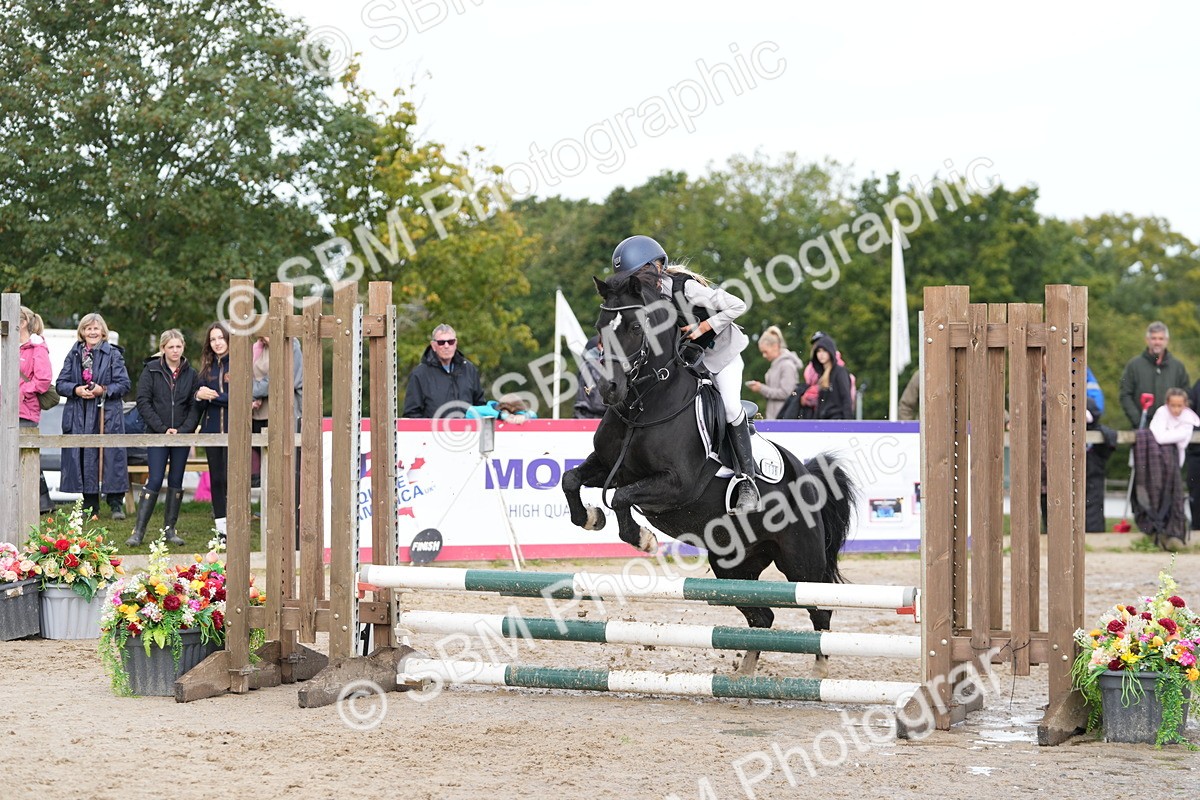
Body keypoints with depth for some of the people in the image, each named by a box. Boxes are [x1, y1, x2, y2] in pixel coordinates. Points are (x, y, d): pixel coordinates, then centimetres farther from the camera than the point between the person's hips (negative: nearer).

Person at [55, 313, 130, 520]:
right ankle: (90, 505, 10)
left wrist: (103, 390, -15)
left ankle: (116, 504, 1)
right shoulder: (74, 355, 12)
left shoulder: (113, 354, 3)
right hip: (79, 416, 3)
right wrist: (76, 390, -10)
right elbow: (60, 383, 9)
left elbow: (124, 384, -1)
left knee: (111, 456, -6)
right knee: (83, 457, 2)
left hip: (107, 415, -3)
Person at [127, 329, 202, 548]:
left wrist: (182, 430, -11)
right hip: (156, 435, -3)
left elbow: (195, 407, 4)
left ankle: (169, 529, 13)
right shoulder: (151, 370, -1)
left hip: (182, 437, 3)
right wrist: (163, 429, -13)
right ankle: (138, 531, -7)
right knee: (154, 481, -10)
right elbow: (143, 402, -6)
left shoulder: (191, 374, 7)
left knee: (176, 482, 6)